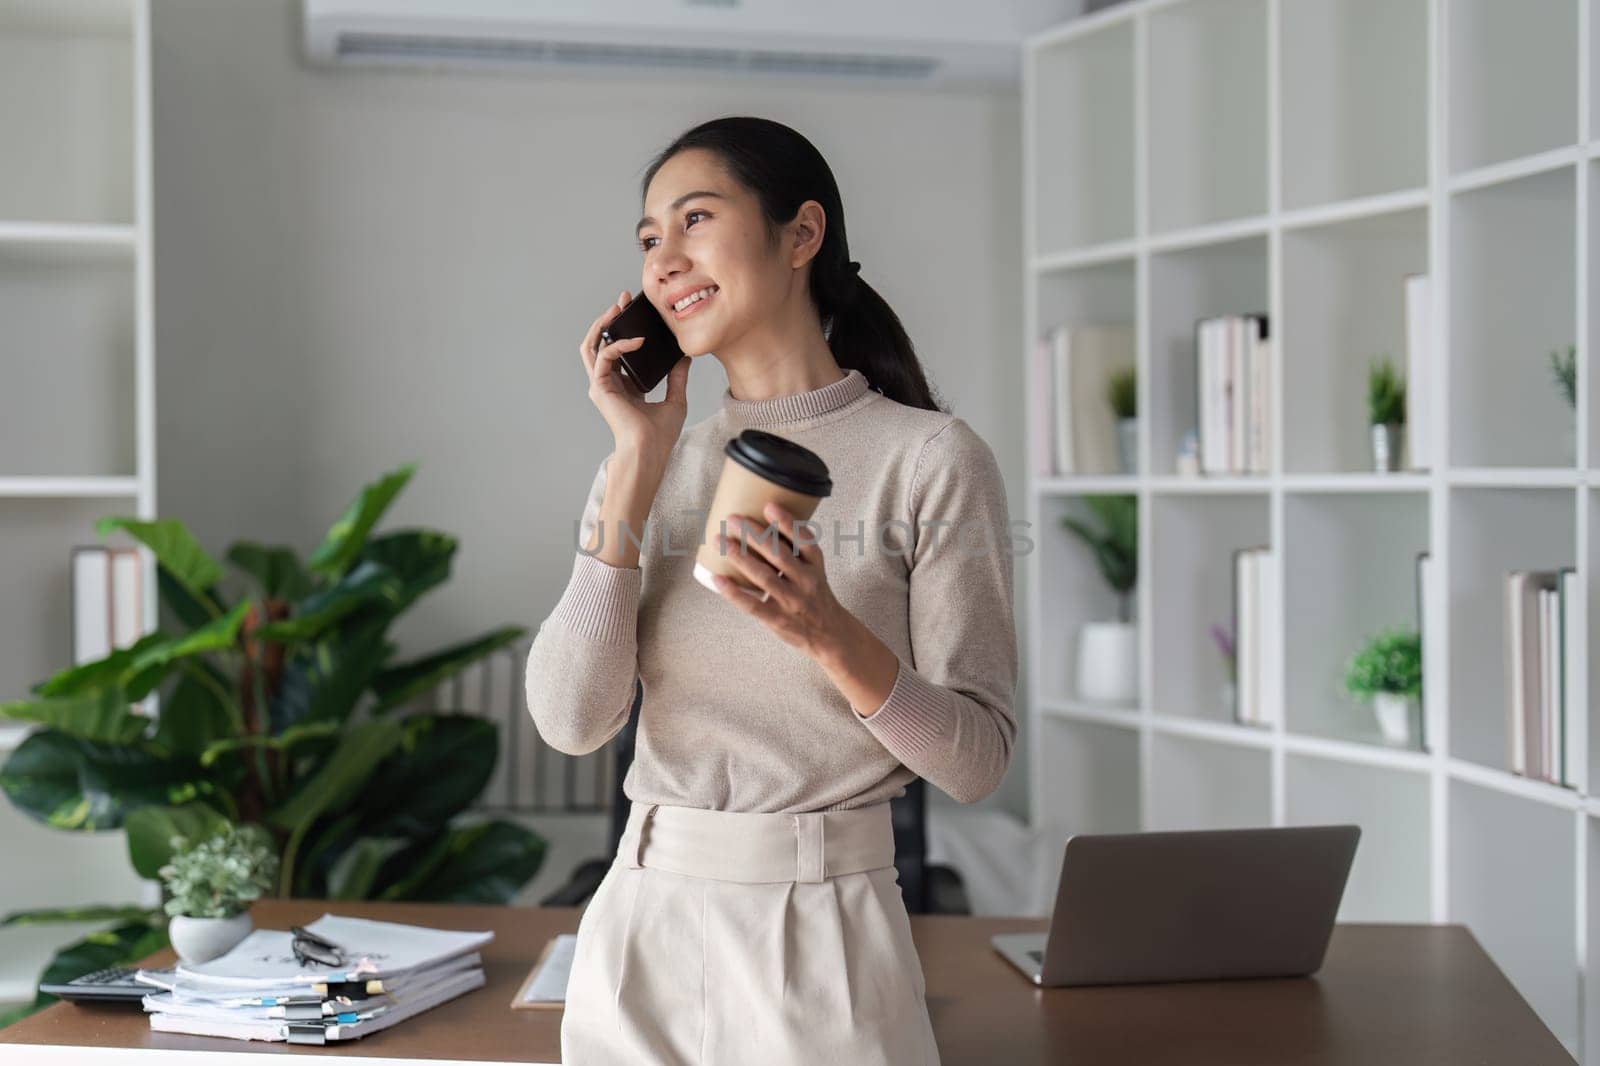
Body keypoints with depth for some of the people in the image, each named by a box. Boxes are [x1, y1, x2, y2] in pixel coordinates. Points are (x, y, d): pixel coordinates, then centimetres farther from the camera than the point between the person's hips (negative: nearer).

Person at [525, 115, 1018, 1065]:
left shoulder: (930, 459, -7)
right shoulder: (647, 468, 6)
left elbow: (978, 758, -8)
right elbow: (571, 720, -7)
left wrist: (828, 631, -24)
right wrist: (640, 464, -7)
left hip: (822, 936, -4)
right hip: (643, 926, 4)